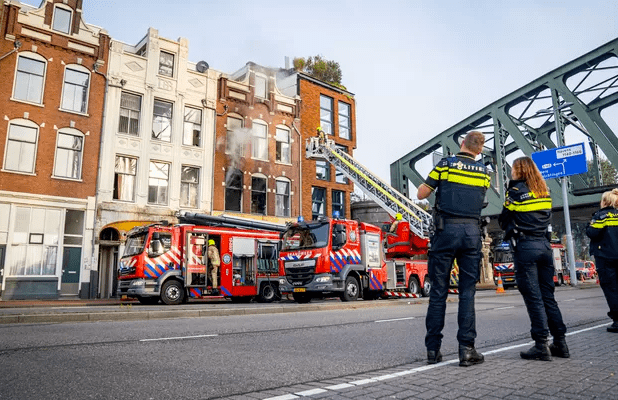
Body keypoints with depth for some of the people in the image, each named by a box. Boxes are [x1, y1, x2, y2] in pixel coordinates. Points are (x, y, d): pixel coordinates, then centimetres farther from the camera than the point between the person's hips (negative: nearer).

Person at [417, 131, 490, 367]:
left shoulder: (446, 164, 2)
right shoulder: (484, 172, 11)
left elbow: (421, 194, 4)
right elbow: (479, 198, 18)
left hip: (446, 230, -2)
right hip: (472, 231, 2)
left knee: (438, 291, 2)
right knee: (467, 291, 4)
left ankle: (433, 349, 6)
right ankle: (466, 349, 2)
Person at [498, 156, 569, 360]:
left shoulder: (516, 191, -5)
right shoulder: (544, 191, 14)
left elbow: (503, 220, 1)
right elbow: (547, 217, 20)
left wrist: (513, 229, 19)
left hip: (525, 246, -6)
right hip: (544, 244, 6)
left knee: (533, 297, -4)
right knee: (548, 296, 11)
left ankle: (541, 345, -2)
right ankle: (560, 343, 15)